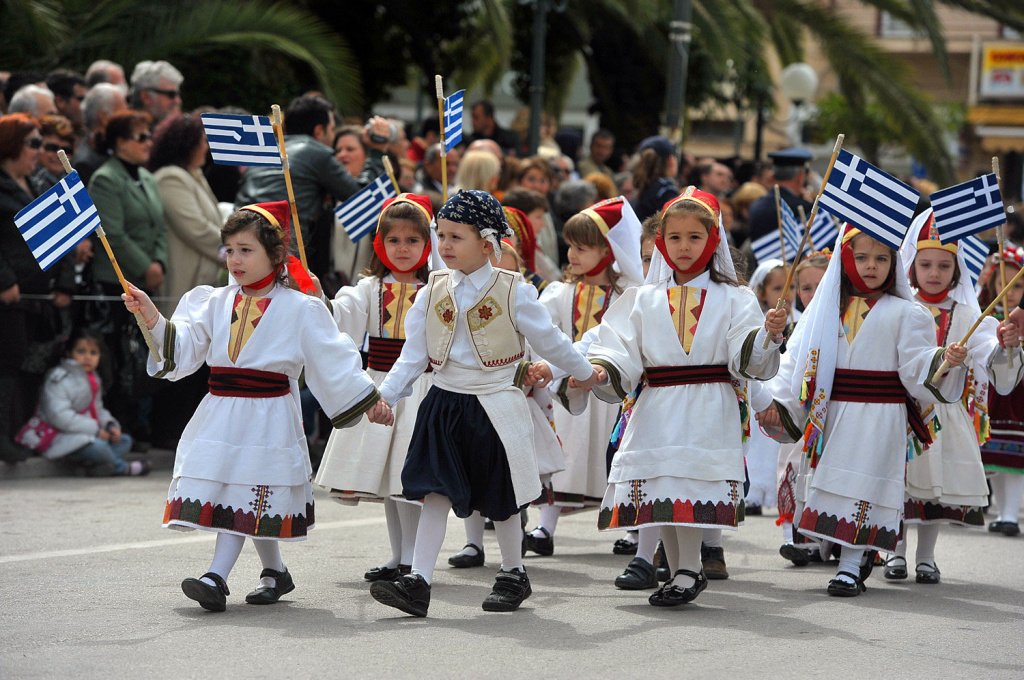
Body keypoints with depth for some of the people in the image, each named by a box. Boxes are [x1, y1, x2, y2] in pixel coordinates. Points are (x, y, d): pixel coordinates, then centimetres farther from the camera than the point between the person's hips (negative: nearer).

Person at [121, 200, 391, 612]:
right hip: (220, 415, 5)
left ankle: (217, 577, -15)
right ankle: (275, 573, 26)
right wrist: (151, 316, -16)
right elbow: (181, 348, 0)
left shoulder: (299, 309, -2)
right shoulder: (215, 303, 9)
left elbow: (332, 358, 0)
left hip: (269, 418, -5)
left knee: (244, 496, -10)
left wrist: (369, 400, 0)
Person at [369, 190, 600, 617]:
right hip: (444, 404, 3)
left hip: (494, 406, -3)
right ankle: (418, 582, -8)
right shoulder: (434, 292, 3)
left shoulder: (514, 292, -8)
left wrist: (584, 373, 16)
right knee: (435, 493, -5)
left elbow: (549, 341, 5)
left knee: (501, 498, 8)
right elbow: (413, 354, 5)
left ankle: (513, 574, 27)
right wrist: (384, 395, -4)